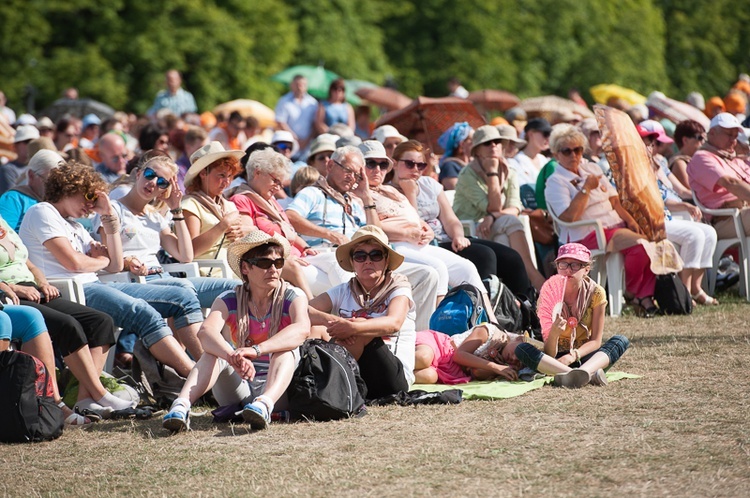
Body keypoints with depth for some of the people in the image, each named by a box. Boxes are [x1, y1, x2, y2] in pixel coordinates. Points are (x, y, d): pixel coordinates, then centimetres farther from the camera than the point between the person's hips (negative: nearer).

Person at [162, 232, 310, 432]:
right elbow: (206, 332, -24)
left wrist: (257, 350, -46)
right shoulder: (229, 301, -3)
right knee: (215, 350, -23)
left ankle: (265, 403, -56)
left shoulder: (292, 297, -6)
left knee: (287, 348, -28)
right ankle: (181, 405, -46)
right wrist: (233, 357, -47)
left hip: (278, 386, -1)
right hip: (237, 390, 1)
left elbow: (302, 329, -30)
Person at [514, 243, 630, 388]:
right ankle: (591, 374, -46)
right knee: (521, 349, -28)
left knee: (622, 341, -22)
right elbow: (549, 354, -15)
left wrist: (573, 356, -26)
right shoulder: (549, 294, -11)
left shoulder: (595, 293, -8)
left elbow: (596, 341, -8)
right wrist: (553, 334, -38)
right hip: (556, 358, -1)